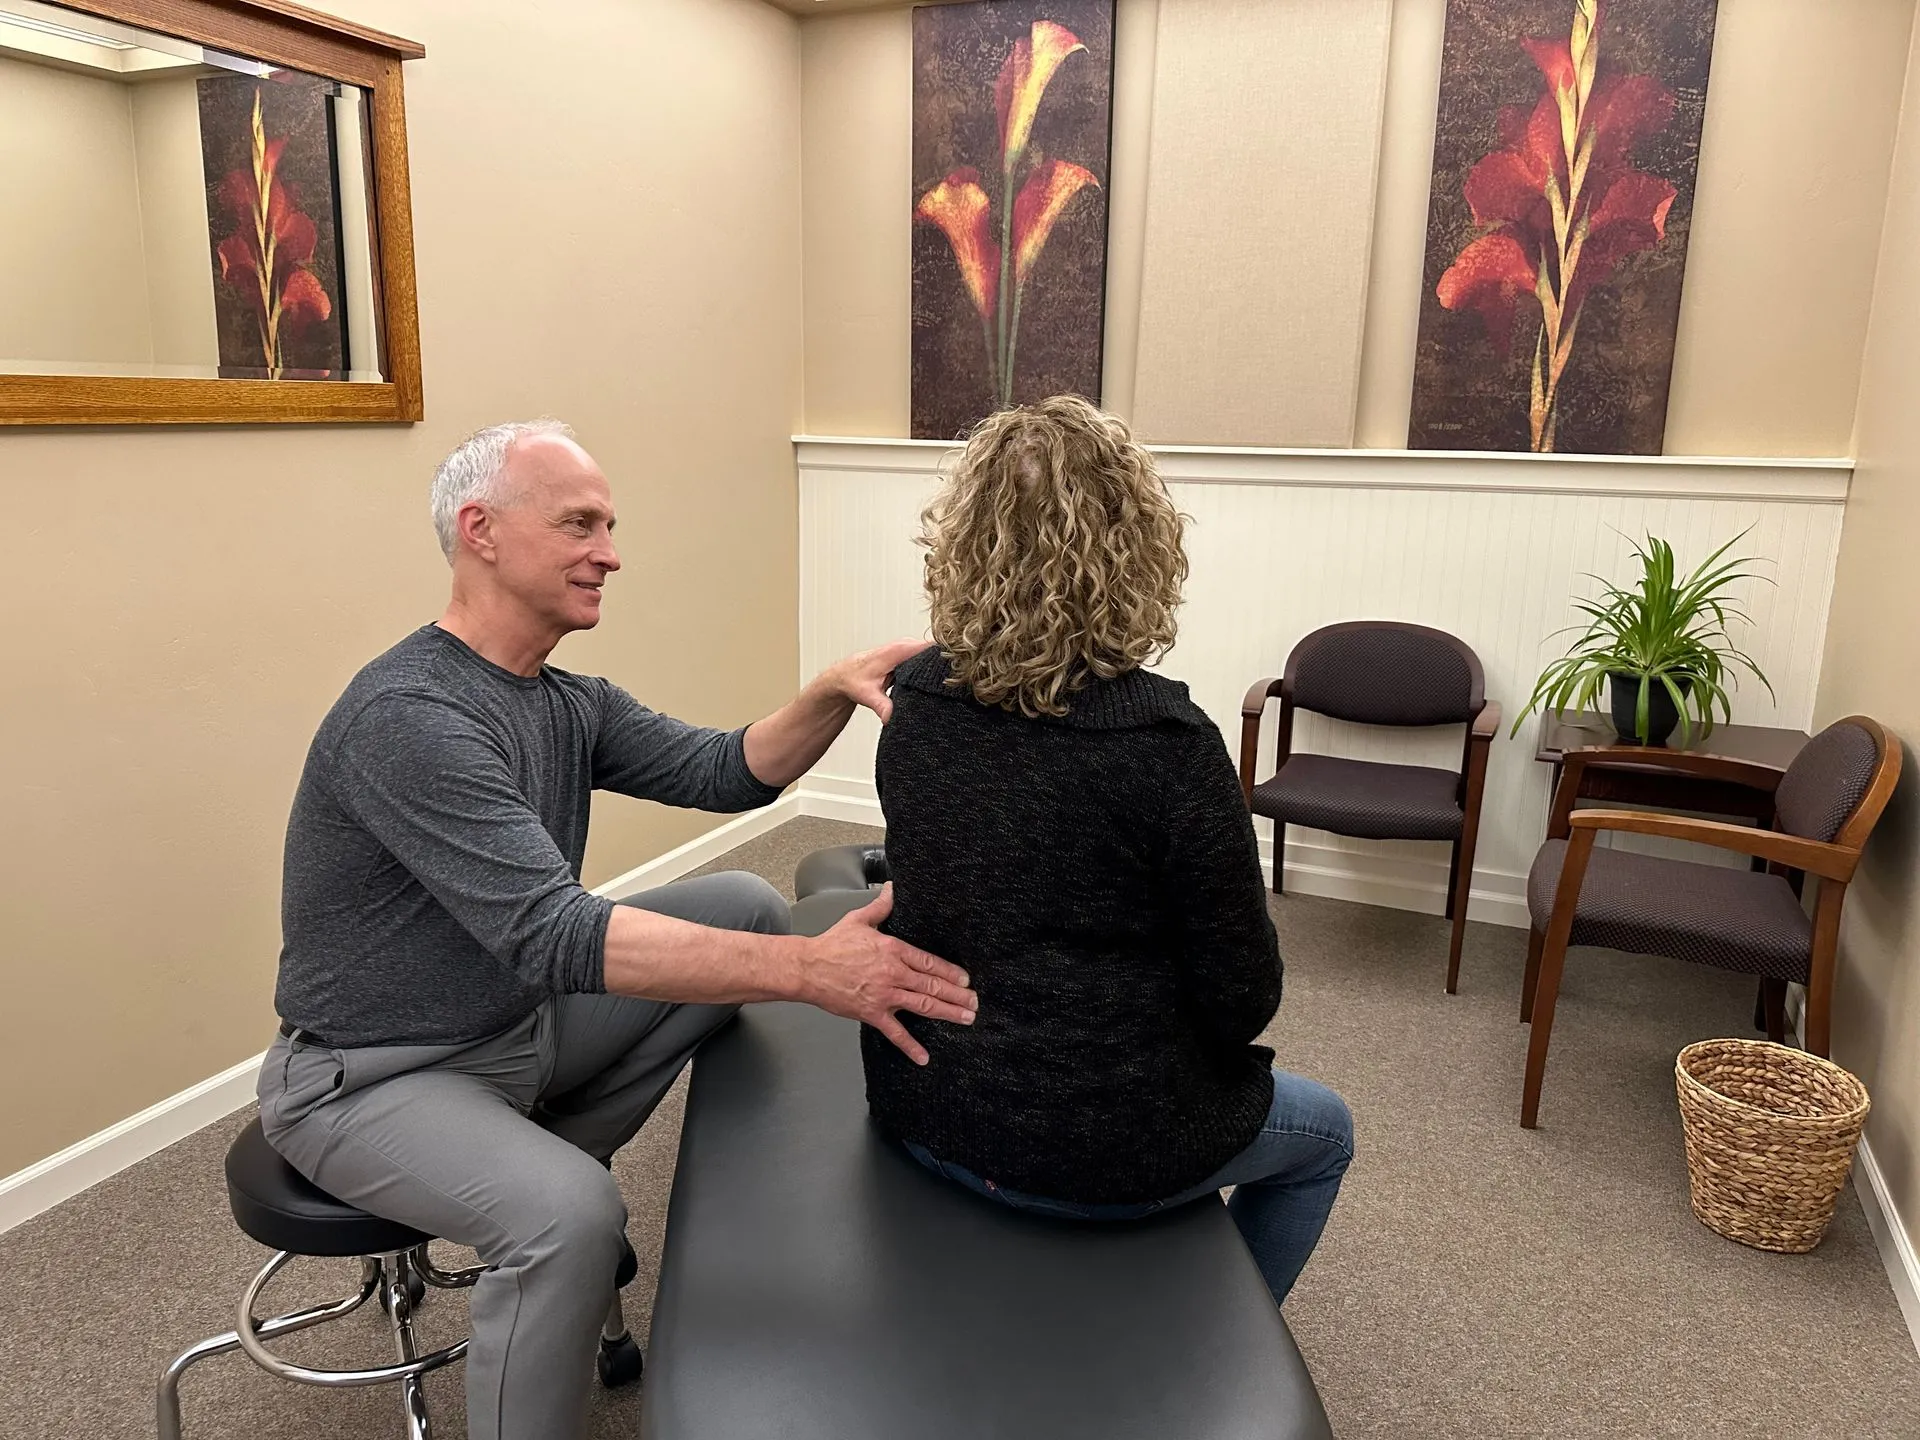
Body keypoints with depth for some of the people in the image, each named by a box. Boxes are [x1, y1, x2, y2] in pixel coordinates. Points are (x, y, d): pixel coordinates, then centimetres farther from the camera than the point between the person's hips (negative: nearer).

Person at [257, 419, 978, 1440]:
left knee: (746, 904, 1)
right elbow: (551, 936, -35)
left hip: (524, 1024, 9)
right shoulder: (406, 716, -27)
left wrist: (834, 692, -23)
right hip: (372, 1080, -8)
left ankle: (553, 1154, 11)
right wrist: (808, 972, -40)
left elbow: (722, 772, -3)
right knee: (571, 1213, -35)